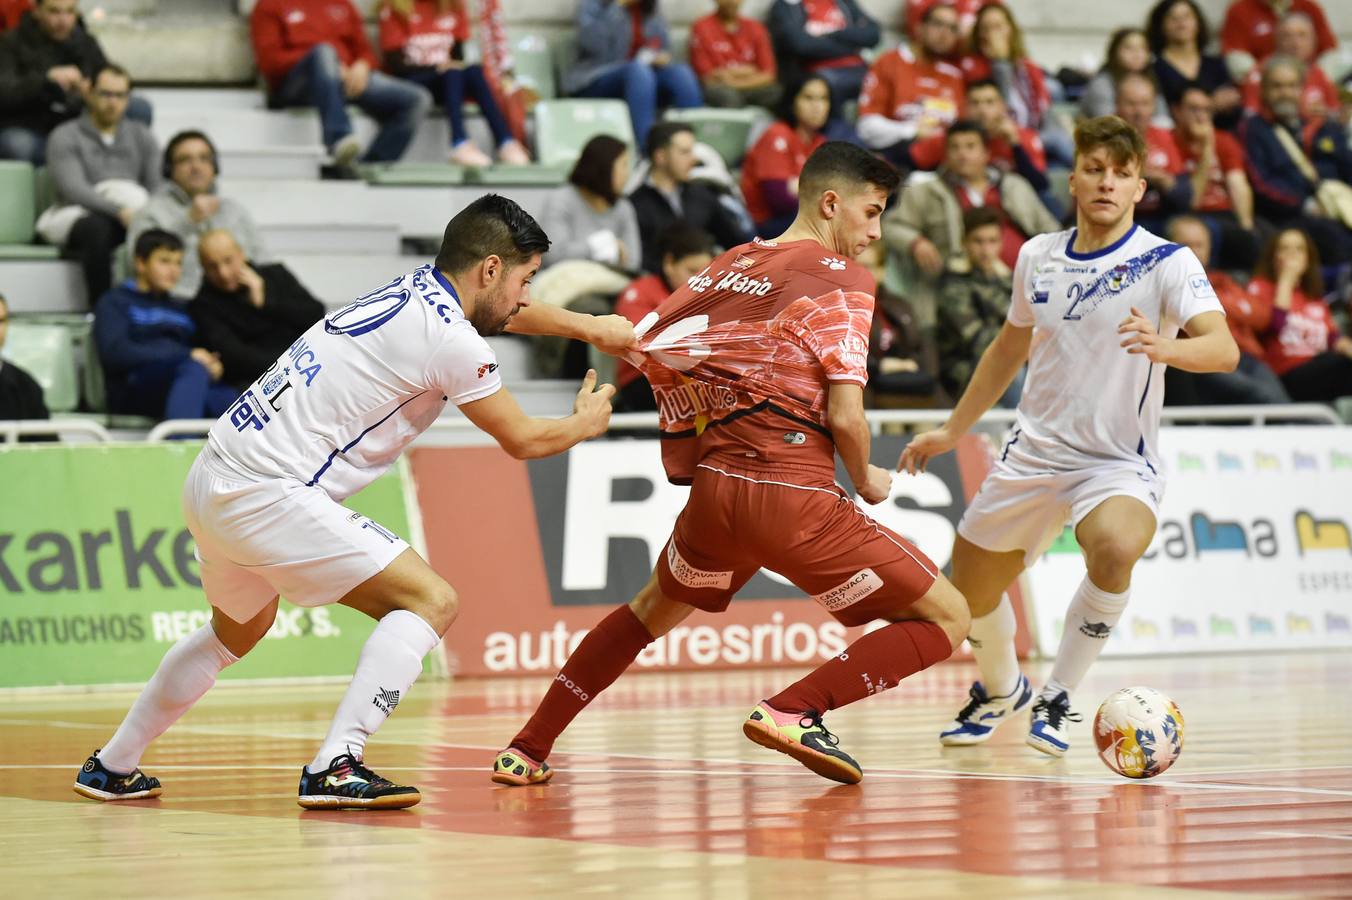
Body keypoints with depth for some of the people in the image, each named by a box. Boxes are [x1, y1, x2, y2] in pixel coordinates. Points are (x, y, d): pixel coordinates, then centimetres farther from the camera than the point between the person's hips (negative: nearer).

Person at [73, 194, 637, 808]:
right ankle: (335, 768, -20)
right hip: (267, 496, -10)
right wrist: (585, 424, 20)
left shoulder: (416, 289, 13)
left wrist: (592, 327, 40)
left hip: (212, 481, 10)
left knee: (239, 631, 33)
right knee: (431, 600, -10)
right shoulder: (451, 339, -12)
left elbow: (501, 311, 37)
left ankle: (111, 768, 41)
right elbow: (521, 440, 2)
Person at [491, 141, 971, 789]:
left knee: (654, 609, 34)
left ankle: (527, 751, 30)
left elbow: (646, 349, 13)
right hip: (794, 498, -6)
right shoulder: (841, 277, -3)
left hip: (712, 491, 7)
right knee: (945, 619, 2)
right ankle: (794, 710, -14)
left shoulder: (728, 265, 15)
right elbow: (845, 416, -10)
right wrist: (867, 481, 9)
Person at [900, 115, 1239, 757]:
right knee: (969, 590, 12)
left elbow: (1223, 350, -28)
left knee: (1115, 549, -36)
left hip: (1118, 462, -5)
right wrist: (952, 430, 23)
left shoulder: (1167, 263, -13)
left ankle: (1057, 698, -15)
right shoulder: (1037, 257, 4)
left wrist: (1164, 347, -49)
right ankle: (1000, 690, 47)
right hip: (1032, 454, 5)